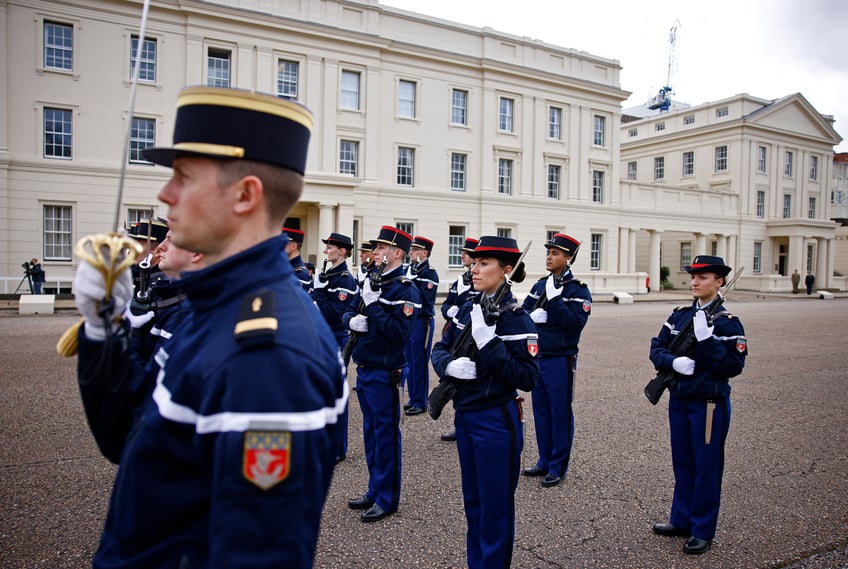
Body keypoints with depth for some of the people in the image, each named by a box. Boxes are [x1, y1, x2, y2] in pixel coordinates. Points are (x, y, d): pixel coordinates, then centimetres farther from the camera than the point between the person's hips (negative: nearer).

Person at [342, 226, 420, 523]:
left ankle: (387, 499, 17)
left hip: (383, 372, -8)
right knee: (370, 432, 17)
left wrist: (373, 304, -23)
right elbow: (349, 313, 16)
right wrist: (352, 320, -7)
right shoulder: (371, 280, 11)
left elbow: (399, 333, -24)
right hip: (364, 368, 8)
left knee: (385, 434, 3)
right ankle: (375, 490, 32)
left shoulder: (405, 290, -15)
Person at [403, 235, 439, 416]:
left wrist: (411, 281, -23)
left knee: (419, 362, -2)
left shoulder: (430, 273, -11)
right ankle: (413, 398, 23)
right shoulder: (410, 270, 13)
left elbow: (424, 297, -21)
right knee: (410, 361, 13)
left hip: (422, 321, -8)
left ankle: (421, 402, 8)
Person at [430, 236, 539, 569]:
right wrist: (449, 365, -14)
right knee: (472, 501, 21)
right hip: (464, 416, 7)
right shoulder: (467, 311, 5)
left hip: (497, 422, -7)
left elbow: (527, 378, -22)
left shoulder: (517, 320, -16)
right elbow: (440, 349, 9)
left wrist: (488, 341, -28)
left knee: (495, 505, 8)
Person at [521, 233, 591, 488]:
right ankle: (545, 461, 27)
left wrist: (554, 299, -23)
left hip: (560, 360, -6)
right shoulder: (539, 285, 10)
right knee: (541, 411, 14)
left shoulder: (578, 290, -8)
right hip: (536, 357, 6)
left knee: (560, 413, 5)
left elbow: (576, 323, -20)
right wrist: (535, 315, -15)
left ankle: (558, 467, 17)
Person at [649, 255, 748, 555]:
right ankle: (681, 520, 31)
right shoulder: (679, 315, 5)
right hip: (678, 399, 5)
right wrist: (673, 361, -15)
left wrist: (706, 338, -25)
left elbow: (733, 366, -16)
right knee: (682, 462, 16)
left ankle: (703, 530, 20)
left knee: (706, 466, 7)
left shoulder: (727, 322, -10)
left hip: (709, 404, -5)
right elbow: (657, 348, 5)